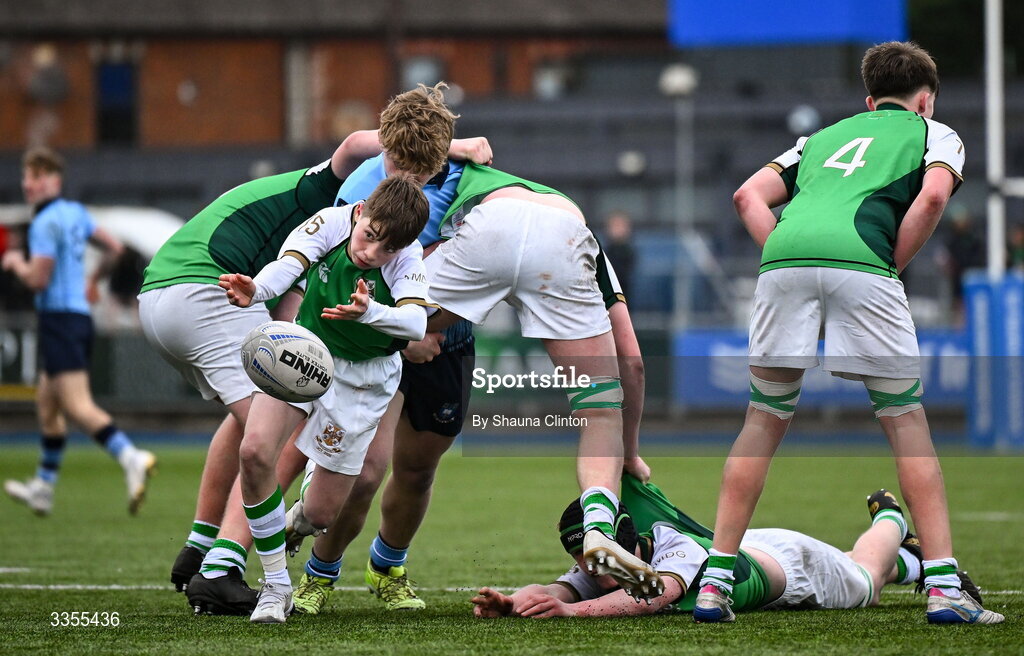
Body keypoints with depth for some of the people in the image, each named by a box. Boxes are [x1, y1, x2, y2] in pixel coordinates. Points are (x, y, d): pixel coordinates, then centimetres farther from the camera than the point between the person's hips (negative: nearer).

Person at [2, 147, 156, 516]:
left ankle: (132, 459, -37)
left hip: (60, 317, -10)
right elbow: (114, 247, 23)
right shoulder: (77, 213, 13)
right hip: (79, 316, 10)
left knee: (77, 406, -19)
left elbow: (37, 279, -19)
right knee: (46, 402, 19)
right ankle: (43, 488, 26)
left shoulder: (45, 224, -13)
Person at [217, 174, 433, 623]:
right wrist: (256, 290, -57)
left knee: (320, 514, -2)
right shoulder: (331, 222, -19)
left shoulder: (408, 258, -23)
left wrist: (369, 312, -58)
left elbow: (416, 324, -38)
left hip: (363, 378, -1)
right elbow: (288, 264, -35)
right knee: (254, 452, -24)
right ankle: (276, 586, -8)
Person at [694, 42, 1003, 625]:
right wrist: (893, 265, 9)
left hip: (785, 253, 3)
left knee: (765, 420, 14)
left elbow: (749, 195, 24)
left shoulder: (825, 135, 36)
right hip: (861, 262, -3)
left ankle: (715, 580, 10)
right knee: (906, 422, 8)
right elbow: (933, 195, 3)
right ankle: (943, 586, 1)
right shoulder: (934, 133, 25)